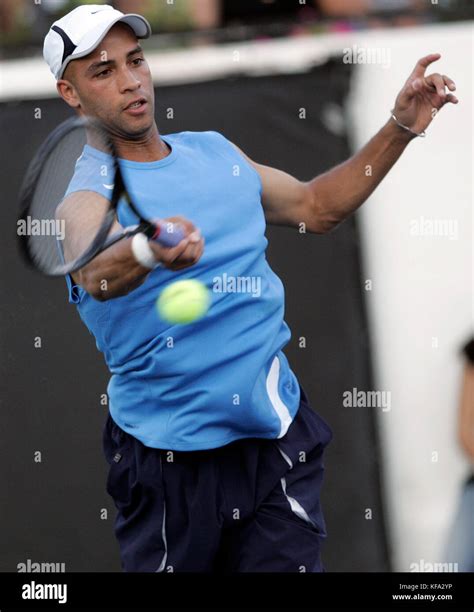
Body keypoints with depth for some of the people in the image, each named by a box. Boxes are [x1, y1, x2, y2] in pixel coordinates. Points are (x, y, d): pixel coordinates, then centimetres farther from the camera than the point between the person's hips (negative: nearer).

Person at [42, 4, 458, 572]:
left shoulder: (215, 151, 11)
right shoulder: (79, 182, -9)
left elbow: (314, 206, 26)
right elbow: (97, 272, -31)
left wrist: (401, 127, 17)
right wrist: (149, 250, -54)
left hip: (276, 435, 5)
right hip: (169, 457, -4)